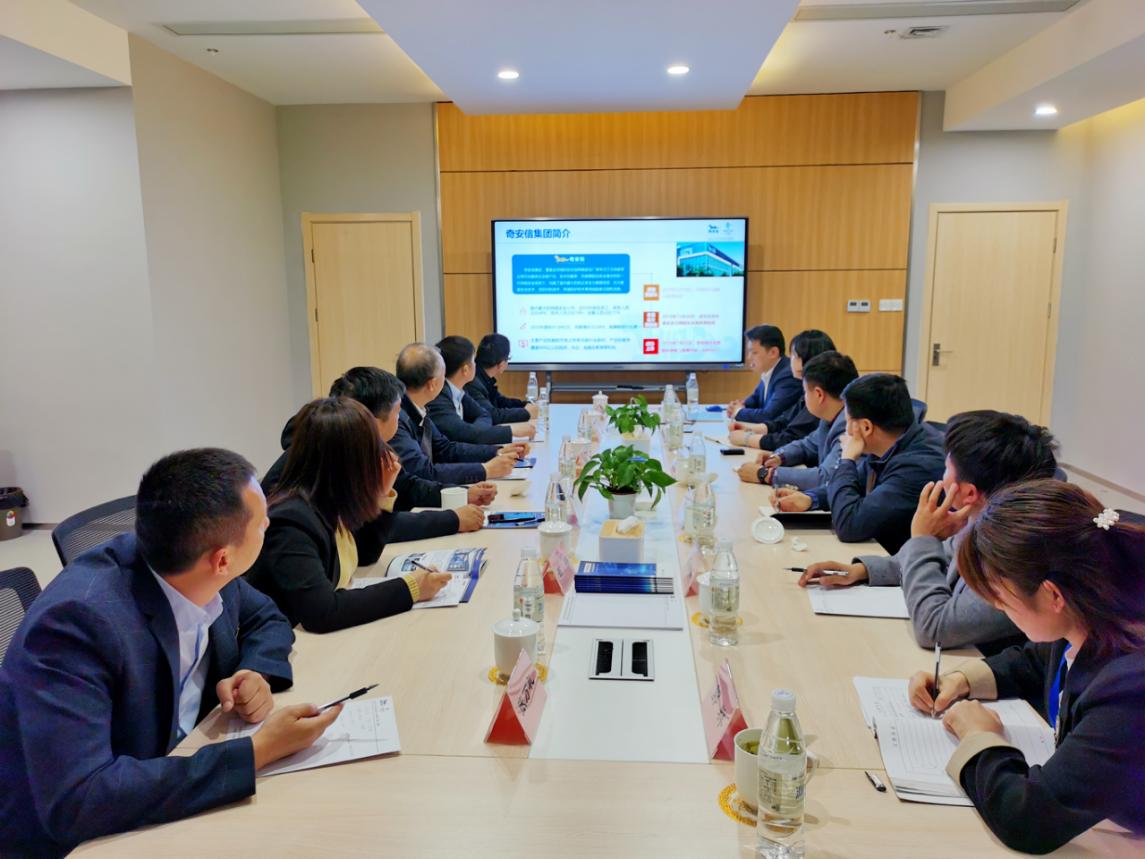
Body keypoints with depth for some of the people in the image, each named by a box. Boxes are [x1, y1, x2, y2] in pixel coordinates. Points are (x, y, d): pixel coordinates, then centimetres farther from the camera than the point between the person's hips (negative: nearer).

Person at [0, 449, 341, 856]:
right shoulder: (76, 618, -29)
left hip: (173, 794, 6)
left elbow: (265, 619, 7)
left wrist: (256, 674, -13)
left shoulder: (207, 578, -12)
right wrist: (258, 751, -31)